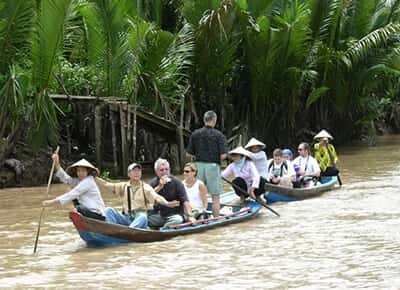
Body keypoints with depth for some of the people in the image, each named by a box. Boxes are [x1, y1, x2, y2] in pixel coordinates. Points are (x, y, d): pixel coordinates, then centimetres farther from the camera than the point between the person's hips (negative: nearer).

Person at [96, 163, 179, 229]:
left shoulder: (146, 187, 3)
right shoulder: (124, 186, 15)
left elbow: (157, 197, -13)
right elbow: (106, 184, 11)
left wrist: (167, 204, -33)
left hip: (140, 218, -3)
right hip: (126, 219, 4)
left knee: (142, 216, -37)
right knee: (109, 210, -16)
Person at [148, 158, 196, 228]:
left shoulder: (176, 182, -3)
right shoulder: (153, 183, 7)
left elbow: (185, 201, -10)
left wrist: (190, 216, -23)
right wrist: (159, 186, -15)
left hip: (174, 215, -2)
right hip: (158, 215, 2)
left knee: (178, 219, -37)